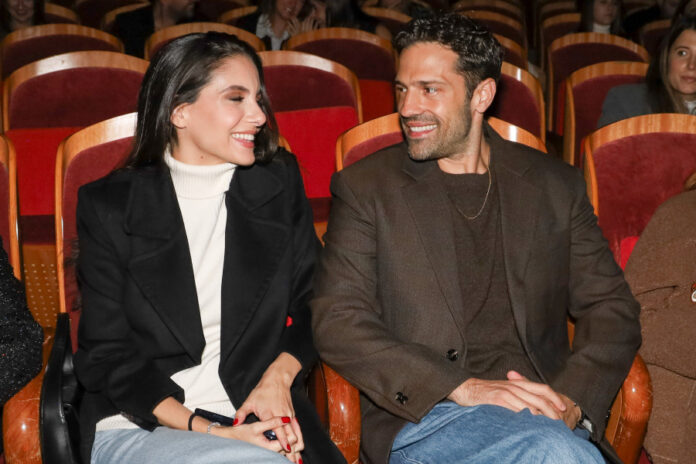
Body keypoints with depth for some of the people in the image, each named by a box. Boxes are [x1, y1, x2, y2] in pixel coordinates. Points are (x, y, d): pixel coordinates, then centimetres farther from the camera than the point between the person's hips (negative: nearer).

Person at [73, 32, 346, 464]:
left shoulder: (280, 184, 10)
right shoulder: (109, 206, 1)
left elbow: (312, 304, 13)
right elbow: (106, 355, -1)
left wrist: (278, 376, -8)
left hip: (262, 422, 3)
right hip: (138, 427, -3)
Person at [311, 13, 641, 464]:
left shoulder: (555, 184, 13)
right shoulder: (365, 187, 6)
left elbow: (612, 309, 11)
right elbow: (337, 323, -3)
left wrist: (571, 401, -9)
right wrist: (462, 388, -15)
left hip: (544, 412, 3)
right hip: (420, 418, -3)